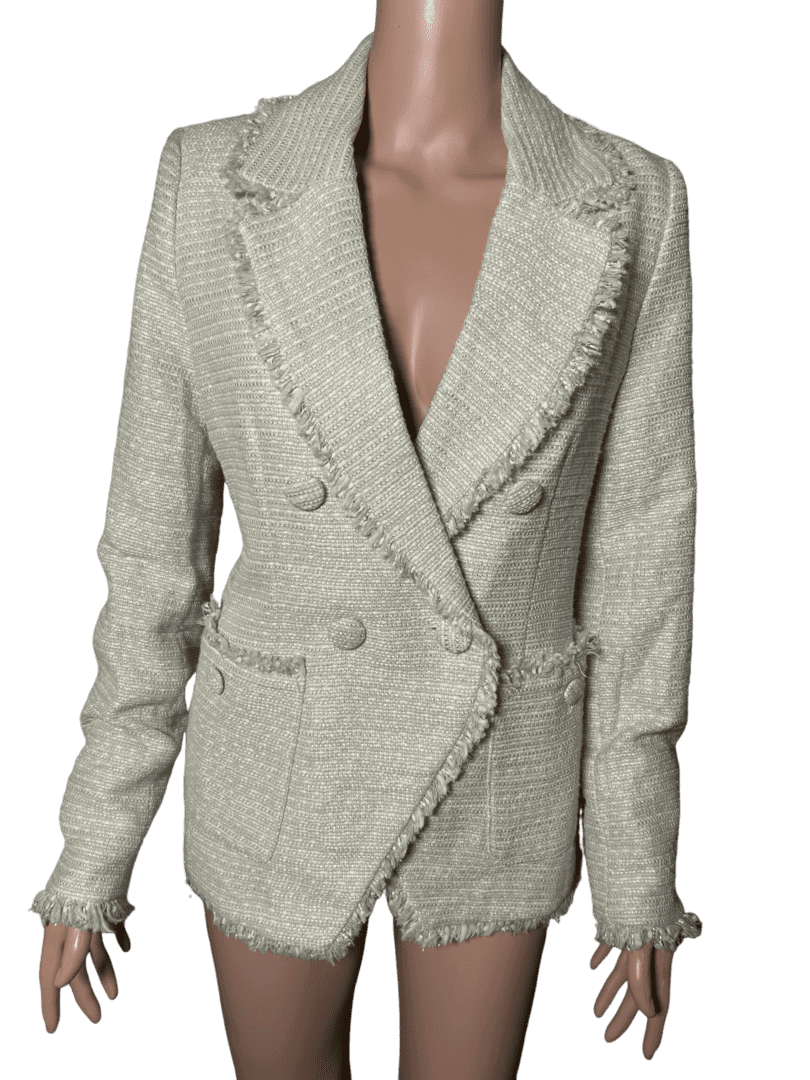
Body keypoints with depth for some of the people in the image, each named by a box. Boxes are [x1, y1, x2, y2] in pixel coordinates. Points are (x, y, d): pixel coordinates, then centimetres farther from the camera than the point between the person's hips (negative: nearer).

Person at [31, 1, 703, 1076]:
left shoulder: (630, 207, -14)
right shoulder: (214, 185, -15)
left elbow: (635, 550, -6)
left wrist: (639, 871, 3)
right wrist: (91, 854, 1)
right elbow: (155, 534, -7)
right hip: (285, 780, 0)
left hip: (495, 788, 1)